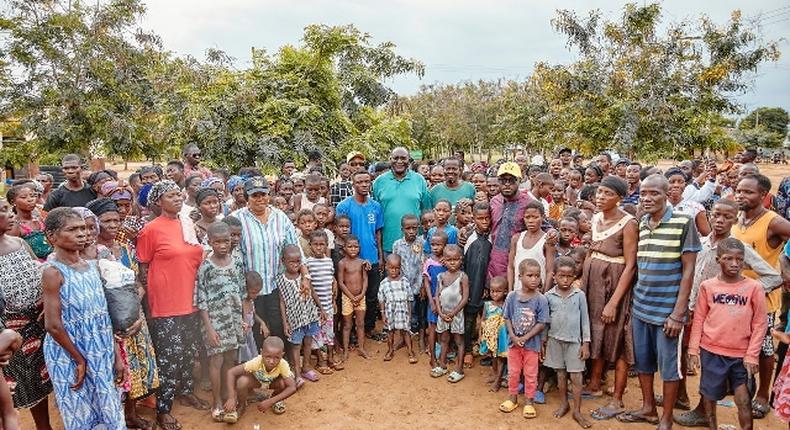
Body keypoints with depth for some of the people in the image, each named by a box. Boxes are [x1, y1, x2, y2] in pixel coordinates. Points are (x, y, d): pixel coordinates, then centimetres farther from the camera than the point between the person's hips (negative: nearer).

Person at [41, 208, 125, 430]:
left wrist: (116, 355, 7)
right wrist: (79, 360, -10)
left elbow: (104, 316, 7)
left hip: (101, 354, 5)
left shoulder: (92, 266, 4)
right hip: (69, 356, -5)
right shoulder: (53, 272, -15)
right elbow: (53, 326, -17)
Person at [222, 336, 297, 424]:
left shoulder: (283, 365, -36)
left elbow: (292, 387, -39)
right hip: (256, 380, -1)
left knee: (285, 383, -33)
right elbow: (231, 372, -36)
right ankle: (241, 406, -2)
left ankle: (275, 398, 4)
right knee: (242, 381, -33)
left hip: (273, 382, 1)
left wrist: (271, 401, -42)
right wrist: (231, 398, -43)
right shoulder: (256, 362, -37)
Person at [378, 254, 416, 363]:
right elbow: (382, 301, 0)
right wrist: (383, 315, -1)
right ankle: (390, 350, 33)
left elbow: (409, 299, 0)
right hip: (390, 312, 1)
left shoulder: (405, 281, -6)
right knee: (390, 331, 15)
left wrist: (409, 313, 1)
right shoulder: (384, 283, -6)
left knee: (405, 331, 5)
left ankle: (410, 351, 17)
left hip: (403, 311, -1)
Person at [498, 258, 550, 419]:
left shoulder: (541, 299, -14)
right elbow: (507, 318, -2)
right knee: (513, 372, 16)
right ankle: (512, 398, 34)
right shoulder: (512, 296, -8)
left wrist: (525, 338, -17)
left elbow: (541, 323, -13)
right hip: (514, 342, 2)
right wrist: (513, 336, -14)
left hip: (532, 343, -2)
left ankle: (528, 401, 28)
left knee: (530, 374, 12)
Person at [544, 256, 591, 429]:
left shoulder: (580, 295, -6)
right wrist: (543, 340, 5)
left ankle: (577, 411, 13)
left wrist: (586, 343, -3)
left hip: (574, 341, -1)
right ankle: (564, 404, 29)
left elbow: (585, 320, -2)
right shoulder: (549, 295, -4)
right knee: (560, 373, 13)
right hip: (555, 339, 1)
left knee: (576, 377, 2)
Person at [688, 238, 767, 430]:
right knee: (709, 395, 12)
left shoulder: (754, 287, -5)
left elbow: (760, 324, -2)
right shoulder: (707, 286, -3)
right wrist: (693, 350, 1)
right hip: (711, 353, 1)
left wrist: (752, 355, -5)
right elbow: (698, 320, 3)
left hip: (741, 355, -1)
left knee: (743, 400, 2)